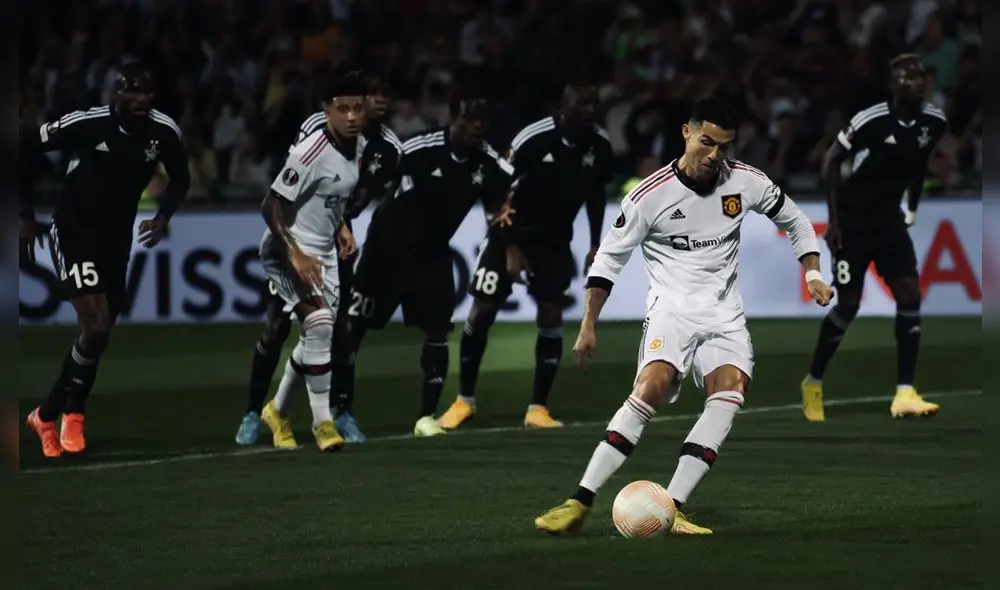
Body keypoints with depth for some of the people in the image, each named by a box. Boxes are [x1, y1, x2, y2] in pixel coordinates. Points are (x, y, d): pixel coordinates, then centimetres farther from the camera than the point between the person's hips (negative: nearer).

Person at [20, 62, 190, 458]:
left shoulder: (164, 132, -10)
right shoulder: (87, 124, -22)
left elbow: (180, 180, 11)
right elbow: (27, 148, -8)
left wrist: (163, 216, -6)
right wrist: (26, 215, -7)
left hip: (116, 241, 5)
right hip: (73, 234, -5)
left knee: (98, 336, 8)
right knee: (95, 326, -19)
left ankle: (47, 415, 27)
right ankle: (73, 414, 3)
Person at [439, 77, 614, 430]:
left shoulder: (599, 145, -9)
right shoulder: (534, 139, -24)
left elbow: (596, 194, 9)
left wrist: (595, 246, 10)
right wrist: (508, 246, -20)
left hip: (555, 240, 3)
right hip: (512, 231, -3)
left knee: (551, 316, -5)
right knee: (482, 311, -3)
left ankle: (538, 407, 2)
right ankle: (464, 400, 13)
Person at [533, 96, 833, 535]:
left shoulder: (747, 182, 0)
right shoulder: (651, 195, -9)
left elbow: (795, 222, 18)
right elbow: (609, 257, 2)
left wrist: (813, 273, 7)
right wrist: (588, 326, -1)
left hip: (724, 313, 3)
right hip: (672, 306, -3)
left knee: (730, 394, -23)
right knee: (651, 388, -28)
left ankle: (671, 511, -25)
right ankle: (580, 504, -26)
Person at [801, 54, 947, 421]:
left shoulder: (934, 123, -6)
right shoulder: (872, 121, -22)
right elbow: (831, 162, -12)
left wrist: (913, 209, 18)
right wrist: (833, 220, -13)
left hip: (889, 217, 5)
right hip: (853, 218, -5)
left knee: (909, 293, -11)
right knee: (848, 304, -1)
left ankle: (904, 393, -10)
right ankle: (813, 384, 21)